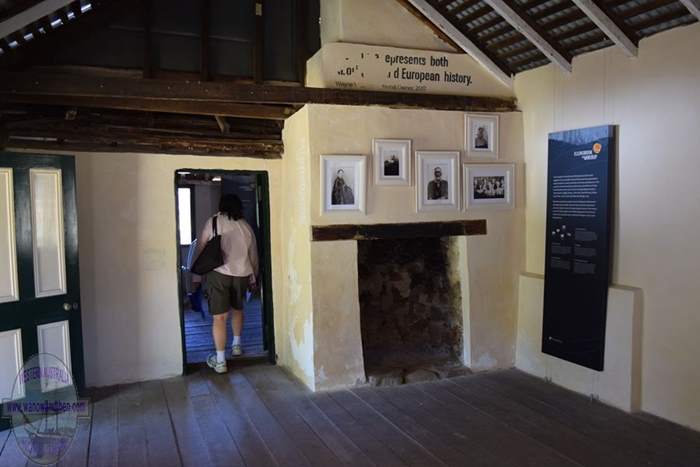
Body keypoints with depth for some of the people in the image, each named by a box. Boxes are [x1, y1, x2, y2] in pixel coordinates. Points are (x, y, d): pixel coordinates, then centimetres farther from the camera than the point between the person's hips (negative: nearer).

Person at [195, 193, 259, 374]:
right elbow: (253, 254, 14)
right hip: (242, 274, 4)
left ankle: (220, 361, -3)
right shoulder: (246, 226, 9)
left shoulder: (214, 221, 0)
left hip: (219, 273, -3)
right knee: (237, 309, 26)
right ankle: (236, 345, 37)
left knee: (219, 316, -2)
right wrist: (253, 278, 25)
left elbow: (201, 246, 5)